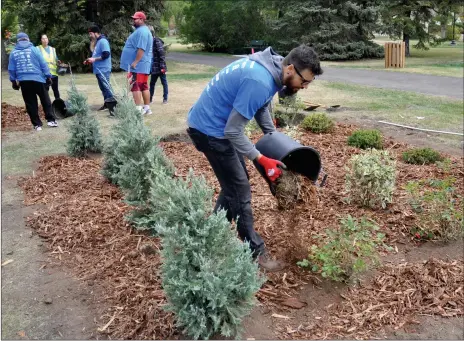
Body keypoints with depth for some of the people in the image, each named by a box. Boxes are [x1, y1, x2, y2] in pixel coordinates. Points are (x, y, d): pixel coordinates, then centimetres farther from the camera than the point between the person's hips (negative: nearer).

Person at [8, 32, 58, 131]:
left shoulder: (13, 52, 5)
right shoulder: (34, 49, -2)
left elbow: (11, 69, 9)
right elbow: (43, 64, -4)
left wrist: (13, 81, 19)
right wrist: (48, 76, 2)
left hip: (23, 81, 2)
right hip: (38, 79, -2)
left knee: (30, 104, 8)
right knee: (45, 100, 10)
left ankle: (37, 124, 9)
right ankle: (51, 120, 9)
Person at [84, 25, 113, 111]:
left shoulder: (103, 41, -12)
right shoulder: (97, 42, 17)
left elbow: (106, 55, -21)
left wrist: (94, 59, -19)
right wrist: (90, 61, 13)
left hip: (103, 70, -10)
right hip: (98, 70, 10)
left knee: (106, 87, -9)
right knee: (103, 88, 11)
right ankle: (106, 104, 16)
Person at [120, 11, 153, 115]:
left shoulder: (141, 31, -15)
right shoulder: (143, 30, 20)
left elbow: (141, 49, -24)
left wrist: (135, 62, -25)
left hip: (138, 65, -10)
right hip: (143, 65, 10)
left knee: (135, 86, -9)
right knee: (144, 86, 11)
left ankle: (138, 109, -9)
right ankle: (147, 108, 15)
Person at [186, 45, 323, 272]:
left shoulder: (271, 68, 0)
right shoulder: (260, 82, -30)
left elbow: (261, 107, 16)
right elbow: (233, 131, -27)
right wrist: (262, 159, -20)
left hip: (215, 125, 10)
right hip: (210, 128, -10)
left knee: (233, 184, 18)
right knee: (240, 190, -3)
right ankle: (255, 252, 9)